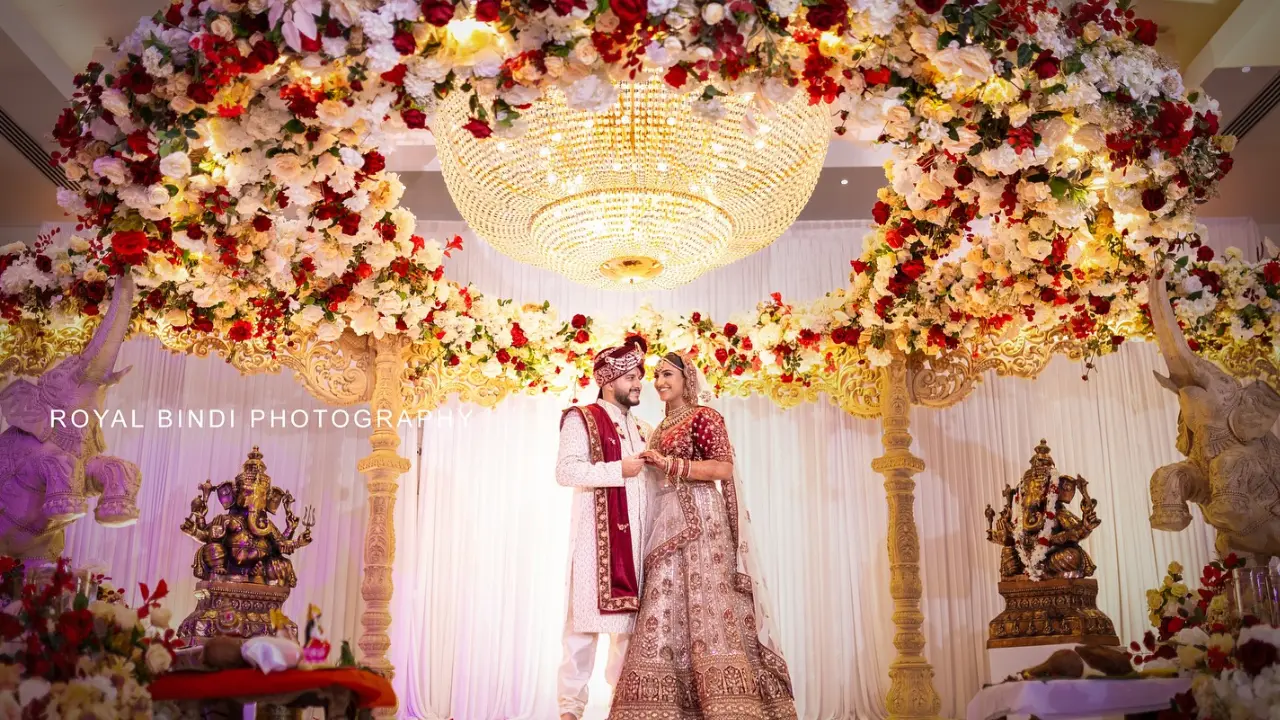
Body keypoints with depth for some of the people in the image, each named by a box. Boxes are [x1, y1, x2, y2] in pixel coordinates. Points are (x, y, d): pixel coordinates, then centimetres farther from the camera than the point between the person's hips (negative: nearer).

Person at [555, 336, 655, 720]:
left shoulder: (640, 429, 22)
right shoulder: (582, 419, 2)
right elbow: (566, 470, -12)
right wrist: (618, 470, -14)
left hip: (635, 535, 6)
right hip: (596, 533, -6)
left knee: (629, 613, 4)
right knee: (587, 614, -7)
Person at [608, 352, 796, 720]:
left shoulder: (704, 416, 0)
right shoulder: (661, 429, 23)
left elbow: (724, 468, -11)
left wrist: (671, 465, -14)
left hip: (698, 518, -7)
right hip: (666, 523, 8)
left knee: (705, 603, -13)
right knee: (666, 610, 0)